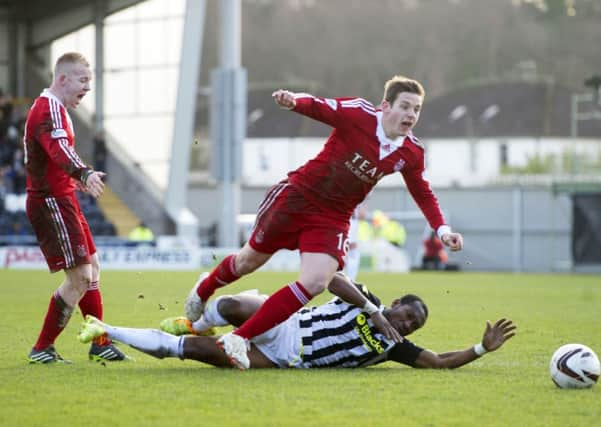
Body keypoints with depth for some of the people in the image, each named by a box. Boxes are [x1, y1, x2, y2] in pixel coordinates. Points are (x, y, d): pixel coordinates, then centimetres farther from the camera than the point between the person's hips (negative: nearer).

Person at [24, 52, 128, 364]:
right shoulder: (49, 109, -17)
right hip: (51, 203, -11)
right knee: (80, 278, -11)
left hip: (61, 200, 11)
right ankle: (42, 349, -4)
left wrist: (76, 179, 49)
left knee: (91, 268, 15)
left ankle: (100, 344, 22)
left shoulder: (53, 108, 17)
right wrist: (84, 174, -54)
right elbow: (58, 148, -37)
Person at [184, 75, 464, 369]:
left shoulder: (411, 153, -4)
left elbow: (423, 194, 10)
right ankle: (204, 289, 48)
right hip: (296, 198, -3)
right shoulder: (358, 114, -19)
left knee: (315, 283, -18)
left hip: (333, 220, 3)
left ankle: (240, 338, -9)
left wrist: (442, 229, -1)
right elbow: (317, 107, -25)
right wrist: (293, 101, -48)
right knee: (250, 261, 12)